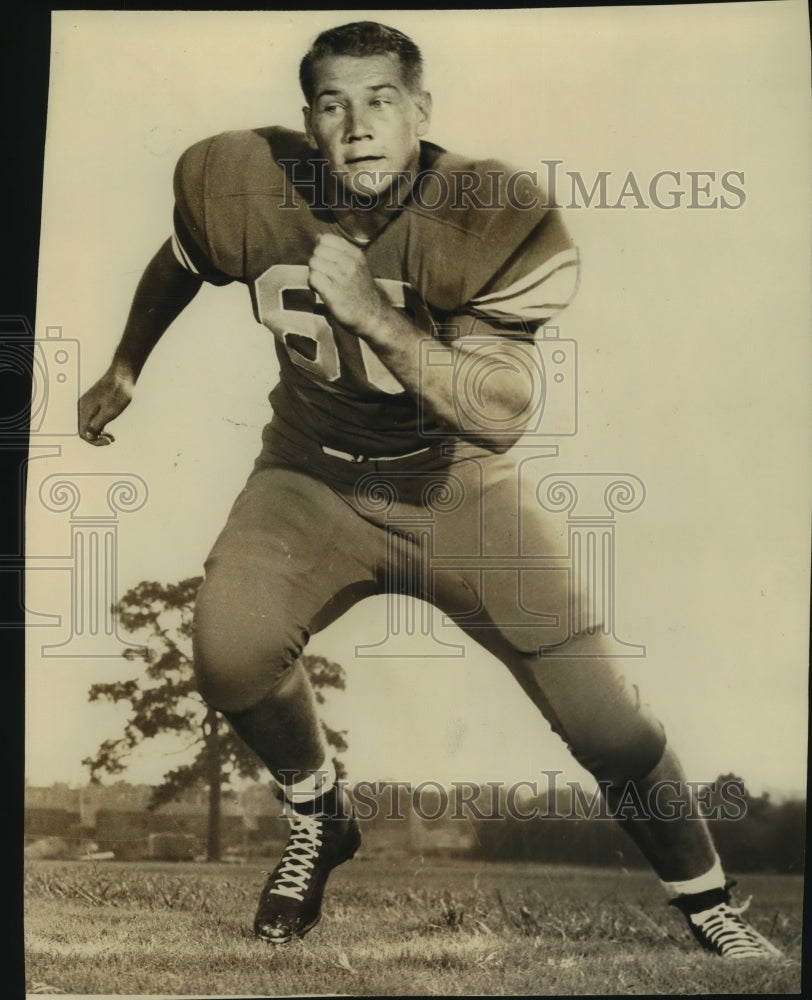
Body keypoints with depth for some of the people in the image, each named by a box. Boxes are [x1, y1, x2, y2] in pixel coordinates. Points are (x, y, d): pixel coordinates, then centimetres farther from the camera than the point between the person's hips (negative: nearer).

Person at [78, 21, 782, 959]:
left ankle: (711, 913, 21)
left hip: (462, 491, -2)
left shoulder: (489, 219, -21)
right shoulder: (249, 186, -12)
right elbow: (179, 264, 12)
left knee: (606, 719, -7)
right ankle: (319, 823, 9)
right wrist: (123, 371, 24)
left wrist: (374, 317, -38)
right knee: (228, 652, -25)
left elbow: (503, 414, -29)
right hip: (312, 478, 2)